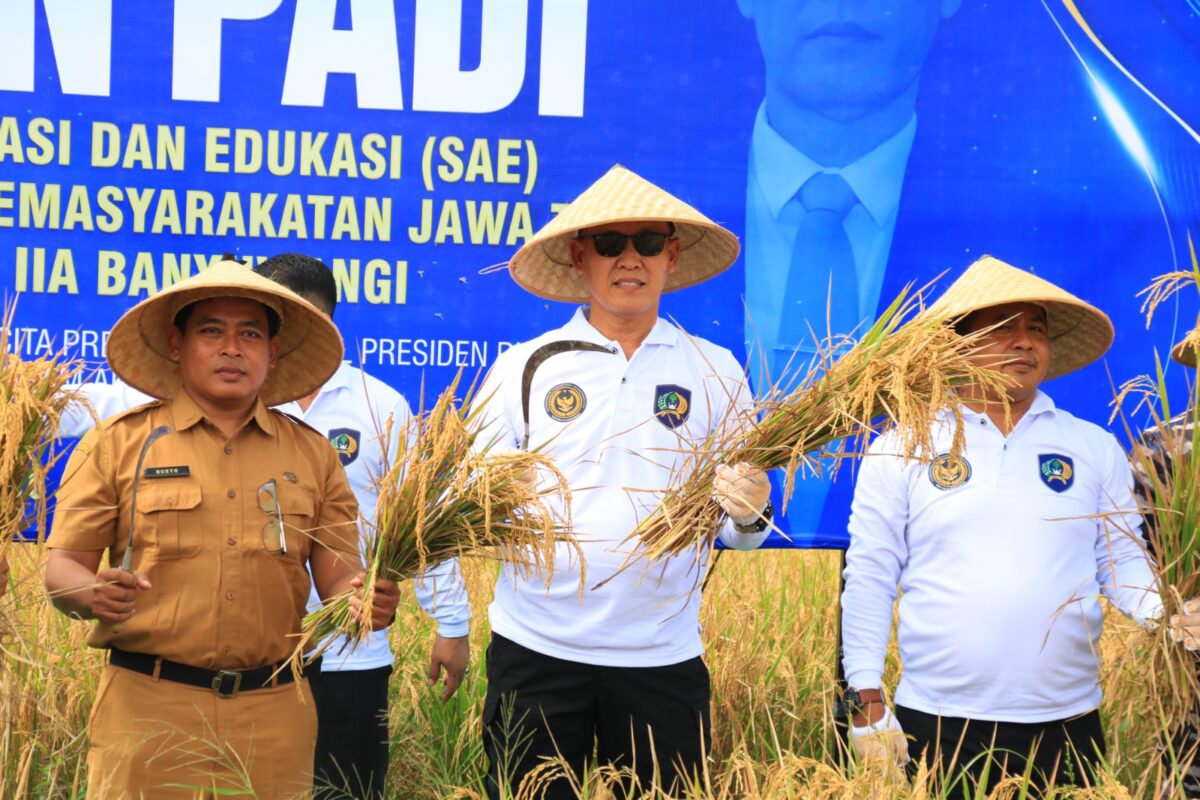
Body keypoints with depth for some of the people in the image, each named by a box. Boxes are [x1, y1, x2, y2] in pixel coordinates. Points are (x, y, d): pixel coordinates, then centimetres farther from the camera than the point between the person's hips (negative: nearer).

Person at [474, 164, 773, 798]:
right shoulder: (524, 368, 3)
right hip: (537, 651, 0)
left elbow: (736, 532, 6)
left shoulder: (714, 372, 5)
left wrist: (749, 513, -16)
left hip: (664, 657, 1)